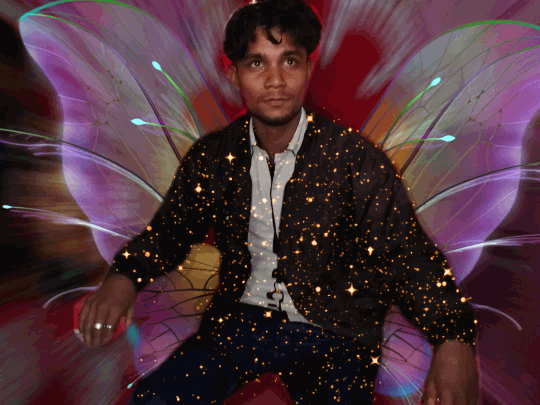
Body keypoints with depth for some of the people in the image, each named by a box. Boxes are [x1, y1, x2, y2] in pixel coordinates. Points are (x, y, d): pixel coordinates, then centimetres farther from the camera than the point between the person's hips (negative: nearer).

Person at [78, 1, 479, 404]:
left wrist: (454, 340, -27)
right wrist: (124, 276, -11)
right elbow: (171, 231, 10)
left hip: (333, 331, -1)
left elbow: (406, 257, -10)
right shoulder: (211, 157, 1)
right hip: (240, 321, 2)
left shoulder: (357, 159, -9)